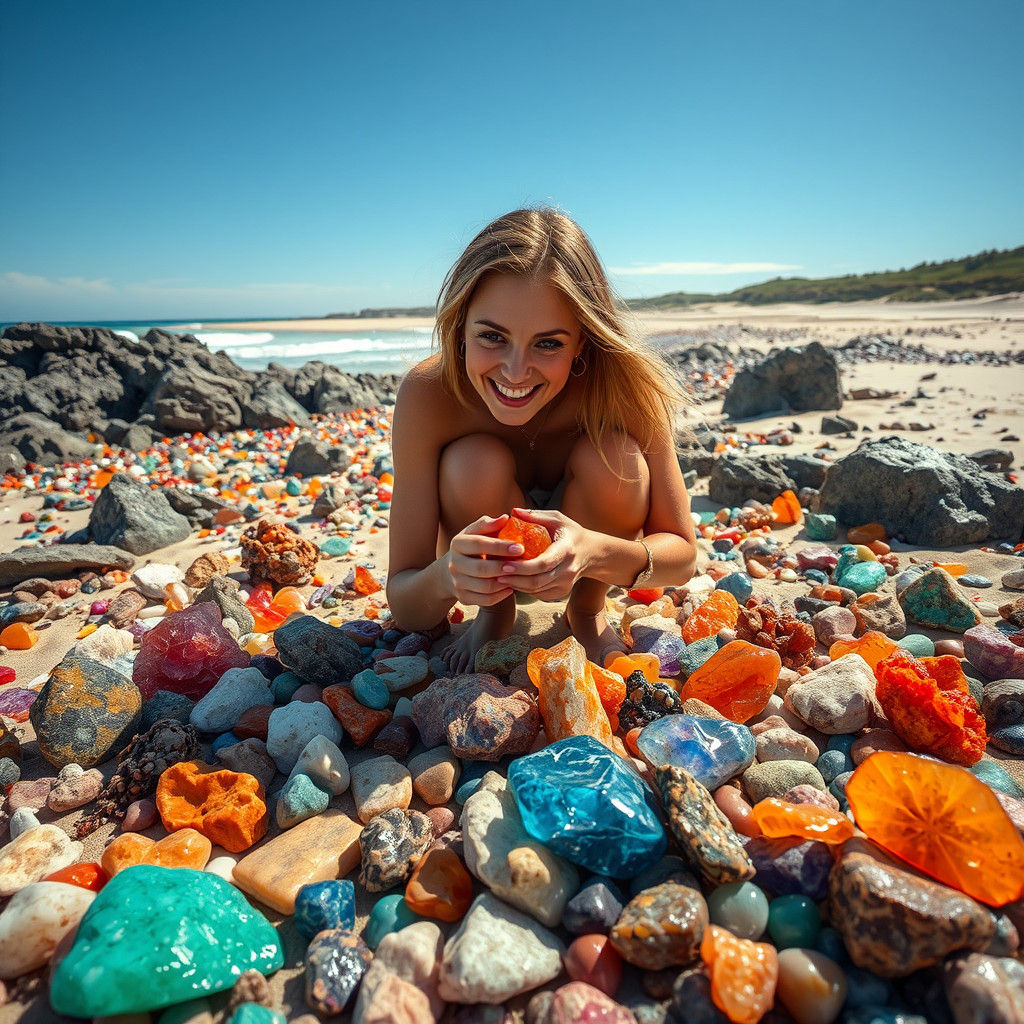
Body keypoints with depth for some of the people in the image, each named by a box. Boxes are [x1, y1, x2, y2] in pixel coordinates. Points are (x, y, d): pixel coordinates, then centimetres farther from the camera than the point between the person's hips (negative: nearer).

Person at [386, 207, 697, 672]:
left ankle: (587, 612, 0)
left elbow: (682, 554, -22)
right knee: (476, 462, -31)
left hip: (590, 527, 1)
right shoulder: (427, 395, -31)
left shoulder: (622, 382, -30)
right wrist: (445, 575, -52)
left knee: (612, 458, -29)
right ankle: (494, 616, -2)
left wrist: (594, 553, -45)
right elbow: (404, 607, -26)